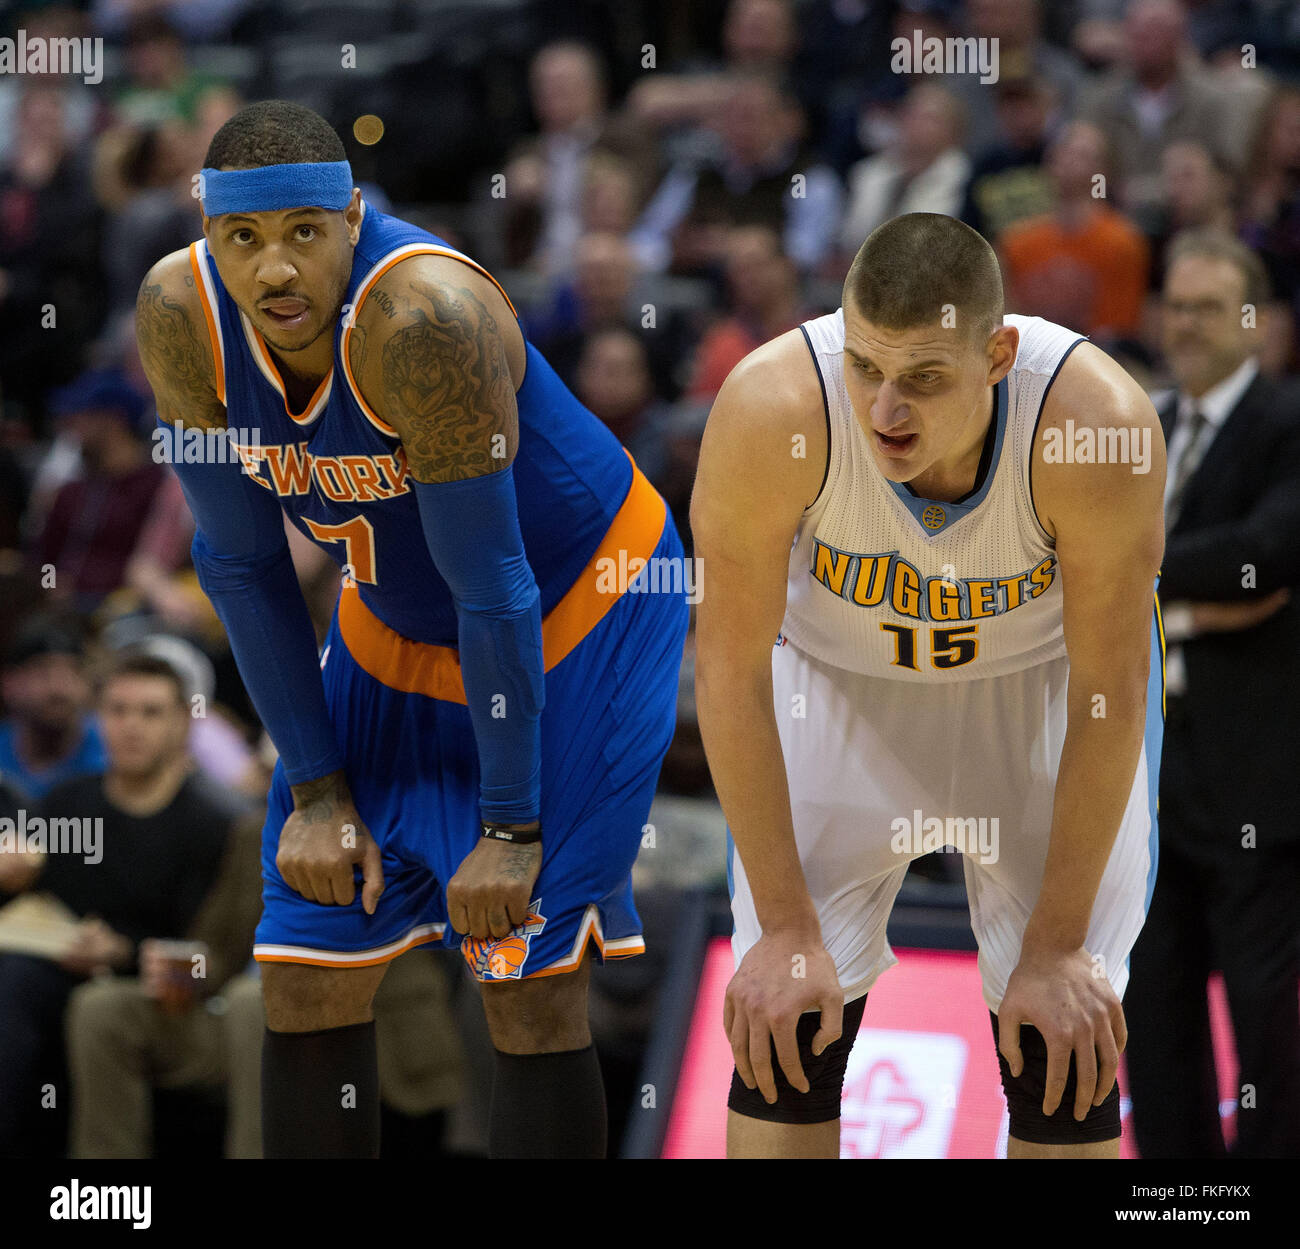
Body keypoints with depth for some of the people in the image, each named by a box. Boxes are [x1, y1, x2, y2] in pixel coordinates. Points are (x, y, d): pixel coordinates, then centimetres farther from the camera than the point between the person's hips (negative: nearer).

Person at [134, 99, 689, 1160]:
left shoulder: (424, 317, -35)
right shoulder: (180, 316, -18)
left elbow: (492, 585, -28)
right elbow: (242, 565, -6)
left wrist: (510, 826, -22)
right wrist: (316, 789, -5)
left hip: (582, 613, -6)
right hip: (396, 628, 6)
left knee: (530, 988, -10)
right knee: (306, 978, 2)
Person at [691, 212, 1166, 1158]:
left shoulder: (1099, 422, -35)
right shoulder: (773, 408, -34)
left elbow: (1110, 697, -23)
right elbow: (732, 670, -21)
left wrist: (1056, 948, -18)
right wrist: (784, 927, -18)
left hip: (1043, 680, 0)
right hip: (837, 679, 1)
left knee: (1065, 1034, -6)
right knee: (785, 1023, -5)